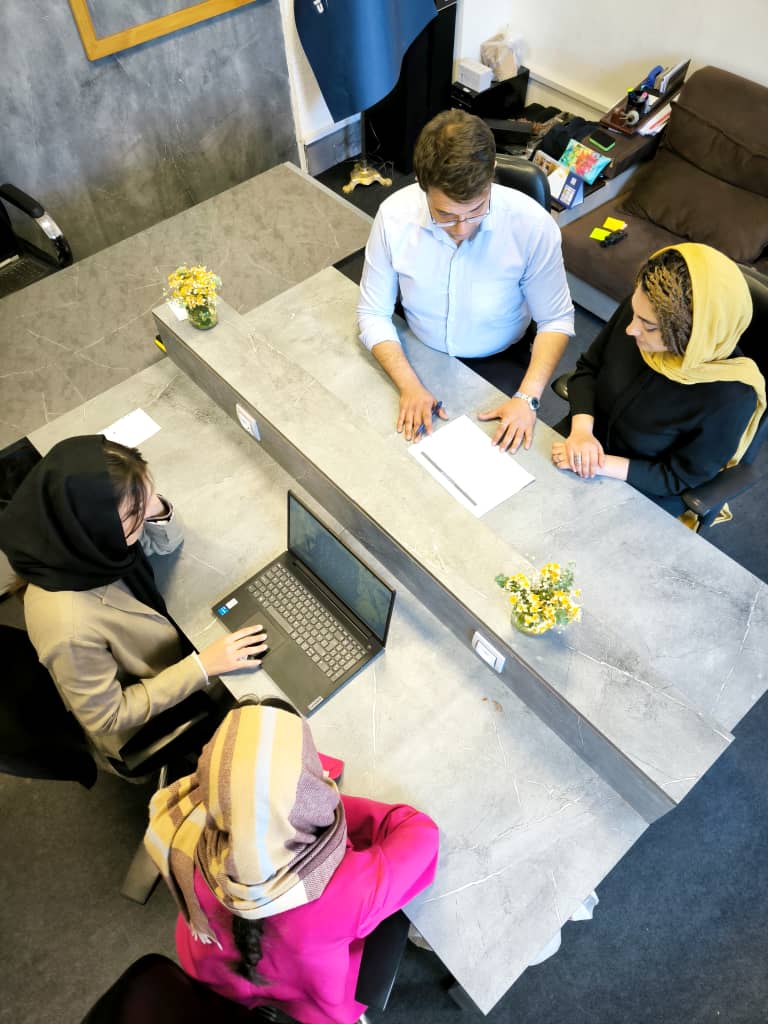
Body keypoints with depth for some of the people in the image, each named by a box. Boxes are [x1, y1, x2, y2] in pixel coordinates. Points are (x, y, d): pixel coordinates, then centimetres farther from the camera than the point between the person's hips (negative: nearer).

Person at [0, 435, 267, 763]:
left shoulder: (80, 541, -23)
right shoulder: (70, 625, -42)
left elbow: (166, 543, -4)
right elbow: (107, 718, -25)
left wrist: (156, 509, -27)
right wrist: (202, 666, -28)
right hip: (147, 737, -5)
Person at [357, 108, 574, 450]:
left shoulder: (532, 224, -23)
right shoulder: (394, 215, -20)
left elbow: (556, 320, -12)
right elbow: (373, 314, -11)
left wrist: (528, 397, -26)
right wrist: (409, 385, -26)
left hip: (499, 360, 0)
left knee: (502, 445, -21)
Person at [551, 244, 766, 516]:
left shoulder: (730, 398, -32)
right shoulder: (641, 309, -21)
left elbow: (680, 478, -19)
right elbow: (588, 368, -5)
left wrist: (601, 465, -29)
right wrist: (581, 429, -22)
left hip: (643, 493, -4)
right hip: (586, 440, 4)